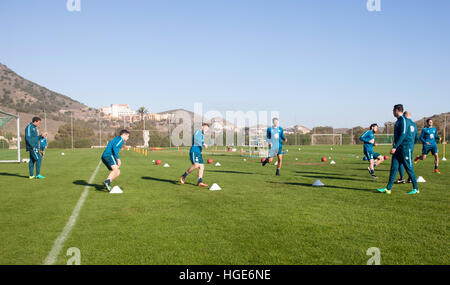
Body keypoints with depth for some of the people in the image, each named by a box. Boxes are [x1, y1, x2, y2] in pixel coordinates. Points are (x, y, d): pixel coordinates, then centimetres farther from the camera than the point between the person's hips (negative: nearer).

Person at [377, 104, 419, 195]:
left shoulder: (404, 120, -13)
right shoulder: (398, 120, 17)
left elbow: (403, 134, -21)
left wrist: (395, 147, -23)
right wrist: (395, 146, 23)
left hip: (406, 148, -9)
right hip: (398, 148, 9)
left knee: (409, 168, -1)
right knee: (394, 167, 3)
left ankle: (416, 189, 12)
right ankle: (388, 189, 2)